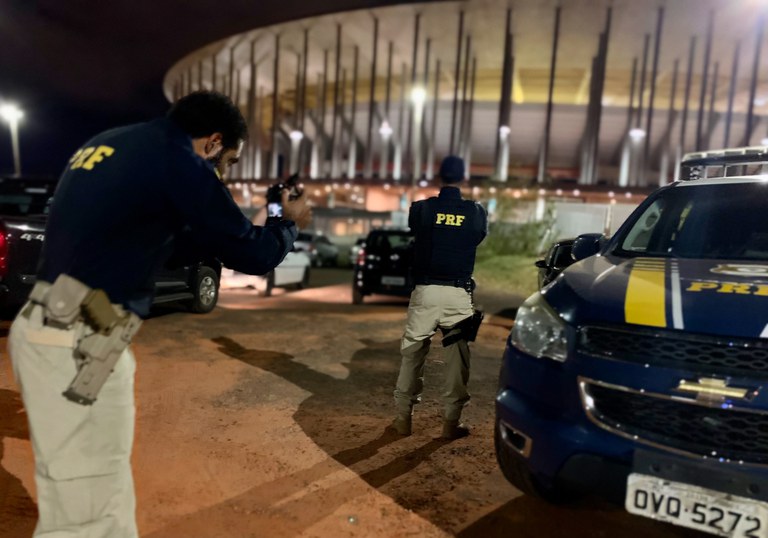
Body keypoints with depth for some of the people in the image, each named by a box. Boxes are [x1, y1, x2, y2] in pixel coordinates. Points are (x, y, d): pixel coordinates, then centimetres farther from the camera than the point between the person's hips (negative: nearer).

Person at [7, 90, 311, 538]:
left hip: (46, 328, 9)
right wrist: (291, 222, 14)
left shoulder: (107, 145, 13)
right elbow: (253, 255, -5)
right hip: (79, 342, -9)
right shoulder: (180, 161, -12)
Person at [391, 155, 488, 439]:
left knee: (412, 354, 10)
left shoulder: (421, 208, -1)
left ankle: (404, 418, 18)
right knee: (457, 358, 9)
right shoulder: (476, 212, 2)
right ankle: (451, 422, 14)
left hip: (425, 291, 0)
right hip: (459, 294, 0)